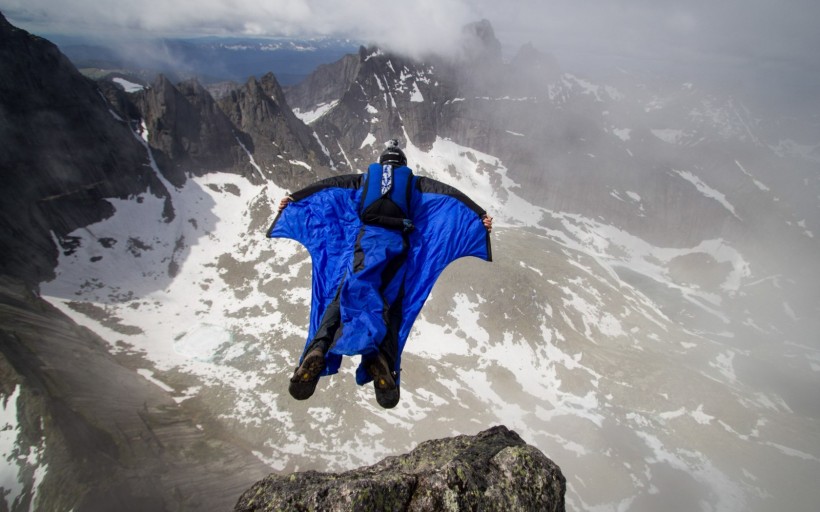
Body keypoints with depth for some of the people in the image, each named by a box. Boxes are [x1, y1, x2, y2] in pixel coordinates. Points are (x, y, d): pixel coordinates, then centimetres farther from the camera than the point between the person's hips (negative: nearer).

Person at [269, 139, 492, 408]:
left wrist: (293, 198, 31)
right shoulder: (415, 182, 25)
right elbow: (450, 195, 14)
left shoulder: (364, 178, 27)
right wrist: (480, 215, 7)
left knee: (344, 294, -10)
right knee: (390, 304, -7)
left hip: (366, 237, 0)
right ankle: (383, 361, -34)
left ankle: (317, 352, -34)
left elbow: (326, 186, 25)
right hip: (397, 241, 0)